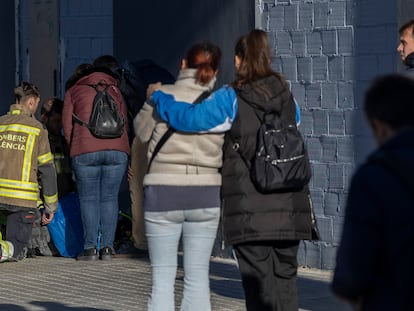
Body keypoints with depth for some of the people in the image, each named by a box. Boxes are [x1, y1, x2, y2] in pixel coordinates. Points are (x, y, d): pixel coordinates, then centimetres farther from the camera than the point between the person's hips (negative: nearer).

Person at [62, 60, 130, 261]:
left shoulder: (73, 91, 17)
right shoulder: (114, 90, 24)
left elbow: (67, 126, 9)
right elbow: (124, 122, 19)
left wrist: (76, 149, 20)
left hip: (85, 152, -2)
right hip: (117, 150, 2)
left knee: (89, 199, 3)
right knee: (109, 199, 7)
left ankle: (90, 248, -2)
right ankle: (107, 247, 2)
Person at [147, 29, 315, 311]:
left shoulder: (231, 100, -7)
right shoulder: (286, 96, 9)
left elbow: (189, 117, -12)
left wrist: (158, 96, 5)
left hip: (251, 211, -4)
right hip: (289, 210, 4)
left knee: (259, 283, 1)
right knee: (286, 279, 10)